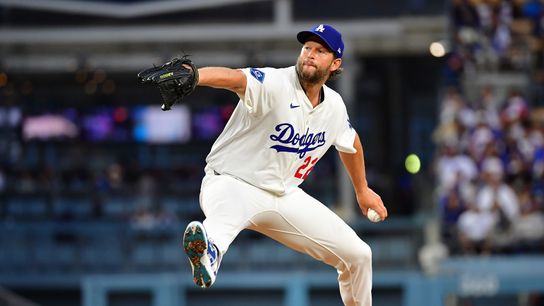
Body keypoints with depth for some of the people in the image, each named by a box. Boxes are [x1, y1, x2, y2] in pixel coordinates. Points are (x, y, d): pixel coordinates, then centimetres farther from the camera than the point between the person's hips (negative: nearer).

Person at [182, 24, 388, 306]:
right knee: (227, 206, -46)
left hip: (284, 196, 7)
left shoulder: (334, 106, 2)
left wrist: (362, 190, 37)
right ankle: (209, 252, -80)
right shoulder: (275, 84, -19)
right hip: (233, 184, -7)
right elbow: (233, 78, -41)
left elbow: (349, 142, 25)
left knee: (358, 255, 4)